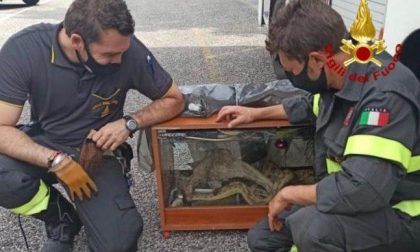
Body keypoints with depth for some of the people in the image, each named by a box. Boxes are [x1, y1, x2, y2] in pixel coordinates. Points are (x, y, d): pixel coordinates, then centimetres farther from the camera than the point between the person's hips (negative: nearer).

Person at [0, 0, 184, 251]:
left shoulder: (129, 49, -21)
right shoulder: (23, 49, -22)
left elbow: (174, 99, -8)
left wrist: (130, 123, -24)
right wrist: (58, 161, -34)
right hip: (44, 144, 2)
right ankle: (63, 219, 2)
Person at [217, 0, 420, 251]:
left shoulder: (386, 95, -30)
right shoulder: (341, 78, -1)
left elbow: (361, 190, -39)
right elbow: (312, 104, 24)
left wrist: (289, 194, -23)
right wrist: (256, 113, 21)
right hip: (357, 201, 8)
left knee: (310, 227, -36)